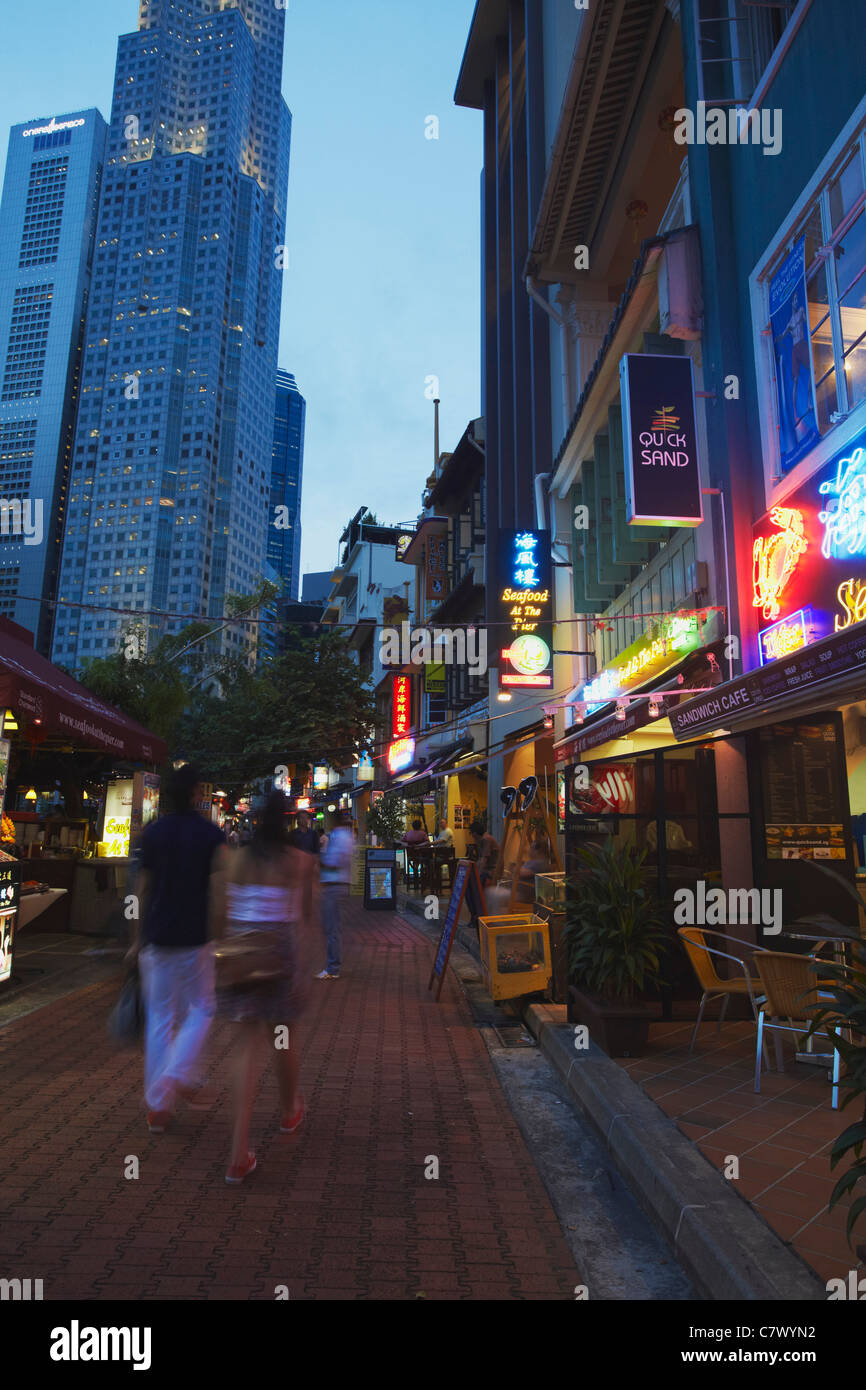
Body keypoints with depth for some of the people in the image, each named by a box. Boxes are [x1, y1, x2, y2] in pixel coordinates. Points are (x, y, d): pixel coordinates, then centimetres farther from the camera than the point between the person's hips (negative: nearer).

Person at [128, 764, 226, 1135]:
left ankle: (157, 1105, 15)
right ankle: (180, 1075, -3)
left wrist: (137, 939, 12)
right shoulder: (212, 835, -6)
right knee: (199, 1009, 16)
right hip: (195, 937, -3)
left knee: (159, 1018, 11)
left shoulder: (152, 833, 2)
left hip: (157, 937, 3)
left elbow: (144, 889, 5)